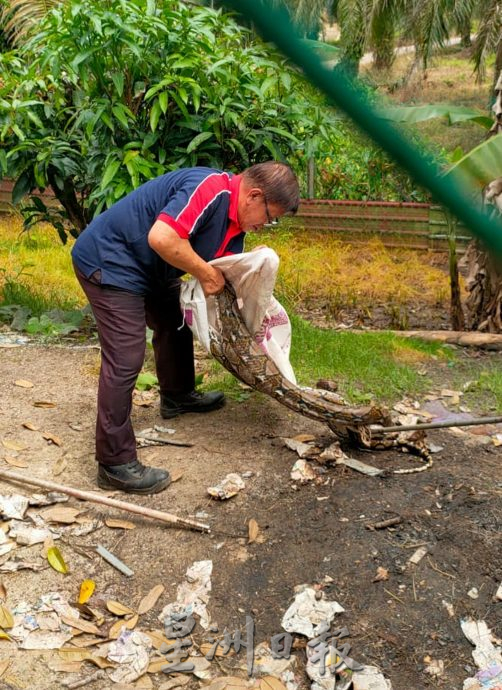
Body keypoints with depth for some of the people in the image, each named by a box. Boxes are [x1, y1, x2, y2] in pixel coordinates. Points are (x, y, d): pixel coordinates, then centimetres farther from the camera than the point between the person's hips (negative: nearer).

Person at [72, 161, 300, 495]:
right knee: (125, 360, -12)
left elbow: (228, 278, 9)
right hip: (108, 261, -10)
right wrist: (205, 273, -22)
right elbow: (161, 238, -36)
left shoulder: (236, 222, 7)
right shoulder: (210, 189, -25)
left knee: (176, 323, 24)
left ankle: (177, 397, 47)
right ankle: (115, 464, -4)